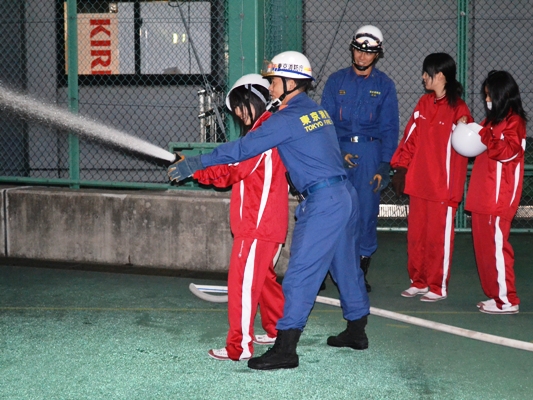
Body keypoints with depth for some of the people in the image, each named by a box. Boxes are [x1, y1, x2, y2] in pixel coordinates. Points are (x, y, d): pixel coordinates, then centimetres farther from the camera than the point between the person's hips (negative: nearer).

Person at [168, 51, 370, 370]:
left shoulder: (288, 118, -12)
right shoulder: (318, 112, 15)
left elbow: (244, 148, -13)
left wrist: (197, 163, -7)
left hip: (324, 201, -9)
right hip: (345, 194, 9)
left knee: (300, 272, -8)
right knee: (346, 265, 20)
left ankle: (285, 350, -7)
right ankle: (356, 332, 33)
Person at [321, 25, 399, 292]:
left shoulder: (384, 85, 7)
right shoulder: (336, 81, 8)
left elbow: (390, 127, 4)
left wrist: (384, 165, -5)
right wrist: (337, 152, -7)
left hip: (370, 152, 0)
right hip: (339, 151, 1)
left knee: (367, 209, -2)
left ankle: (361, 267, 7)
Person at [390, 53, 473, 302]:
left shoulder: (458, 108, -9)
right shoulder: (424, 103, 10)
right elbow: (411, 136, 12)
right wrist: (400, 167, 9)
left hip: (443, 185, -6)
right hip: (419, 182, 6)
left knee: (439, 237, 2)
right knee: (416, 235, 11)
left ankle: (438, 287, 13)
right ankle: (418, 282, 24)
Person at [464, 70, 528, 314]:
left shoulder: (514, 121, -7)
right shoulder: (494, 119, 19)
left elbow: (508, 151, -18)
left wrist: (485, 137, -24)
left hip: (498, 198, -9)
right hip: (483, 195, 9)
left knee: (496, 246, -7)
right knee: (484, 246, 10)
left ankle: (507, 301, -1)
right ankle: (495, 295, 17)